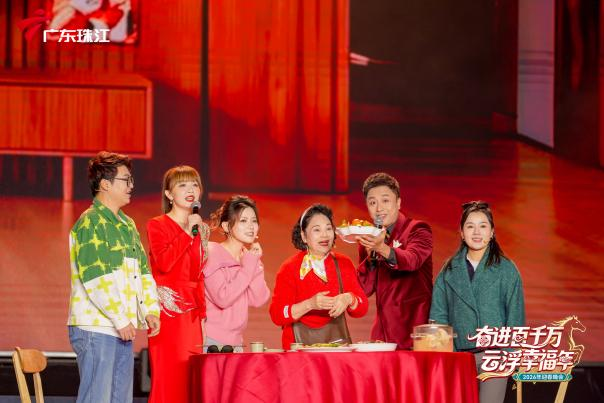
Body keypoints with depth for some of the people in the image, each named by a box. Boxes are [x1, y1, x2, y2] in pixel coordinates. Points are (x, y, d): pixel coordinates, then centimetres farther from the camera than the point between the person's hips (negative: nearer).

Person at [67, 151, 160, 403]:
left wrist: (150, 310, 6)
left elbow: (143, 270, 20)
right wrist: (120, 319, -19)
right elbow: (95, 278, -18)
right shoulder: (90, 223, -10)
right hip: (96, 328, -9)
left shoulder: (127, 224, 19)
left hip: (123, 330, 9)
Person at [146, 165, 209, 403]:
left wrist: (203, 316, 13)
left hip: (191, 313, 6)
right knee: (167, 378, -9)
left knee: (190, 380, 0)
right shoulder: (157, 225, 0)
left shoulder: (200, 230, 17)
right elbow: (163, 262, -17)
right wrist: (188, 232, -15)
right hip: (167, 311, -6)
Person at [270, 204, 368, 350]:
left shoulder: (343, 264, 9)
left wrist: (349, 299, -13)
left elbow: (361, 309, 8)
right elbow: (276, 316, -9)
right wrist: (309, 304, -21)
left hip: (335, 342, 2)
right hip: (299, 347, -2)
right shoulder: (290, 268, -1)